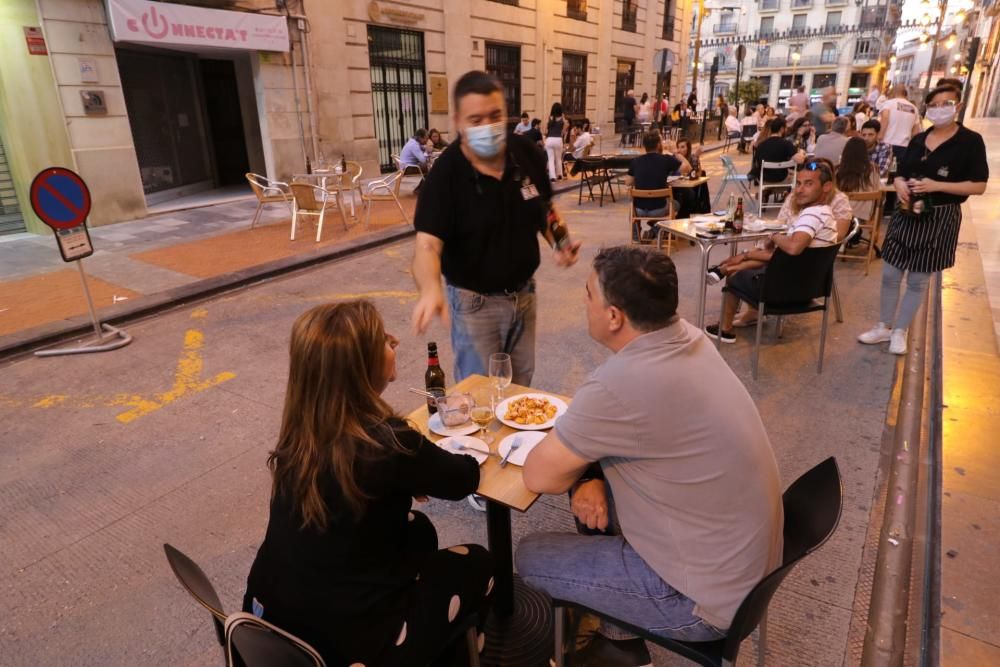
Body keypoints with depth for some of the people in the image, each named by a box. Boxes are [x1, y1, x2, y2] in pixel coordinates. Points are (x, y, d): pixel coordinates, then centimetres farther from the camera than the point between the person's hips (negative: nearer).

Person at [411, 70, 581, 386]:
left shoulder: (527, 153, -7)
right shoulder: (446, 173, -21)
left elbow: (545, 209, 9)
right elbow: (427, 244, -30)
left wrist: (560, 243, -10)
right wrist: (430, 289, -51)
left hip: (524, 293, 5)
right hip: (474, 301, -4)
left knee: (521, 387, 21)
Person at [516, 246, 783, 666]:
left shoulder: (621, 383, -32)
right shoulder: (686, 338, -6)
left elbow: (538, 477, -19)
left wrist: (580, 470, 1)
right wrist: (590, 476, -7)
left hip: (706, 597, -8)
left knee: (528, 557, 2)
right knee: (585, 474, 15)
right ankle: (619, 628, 29)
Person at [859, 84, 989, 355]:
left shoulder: (970, 141, -8)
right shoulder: (918, 140, 7)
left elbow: (978, 186, -11)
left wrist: (936, 185, -22)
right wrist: (900, 185, -10)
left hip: (939, 219, -4)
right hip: (906, 215, 4)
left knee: (918, 281, 6)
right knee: (890, 275, 7)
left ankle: (899, 331, 19)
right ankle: (884, 327, 21)